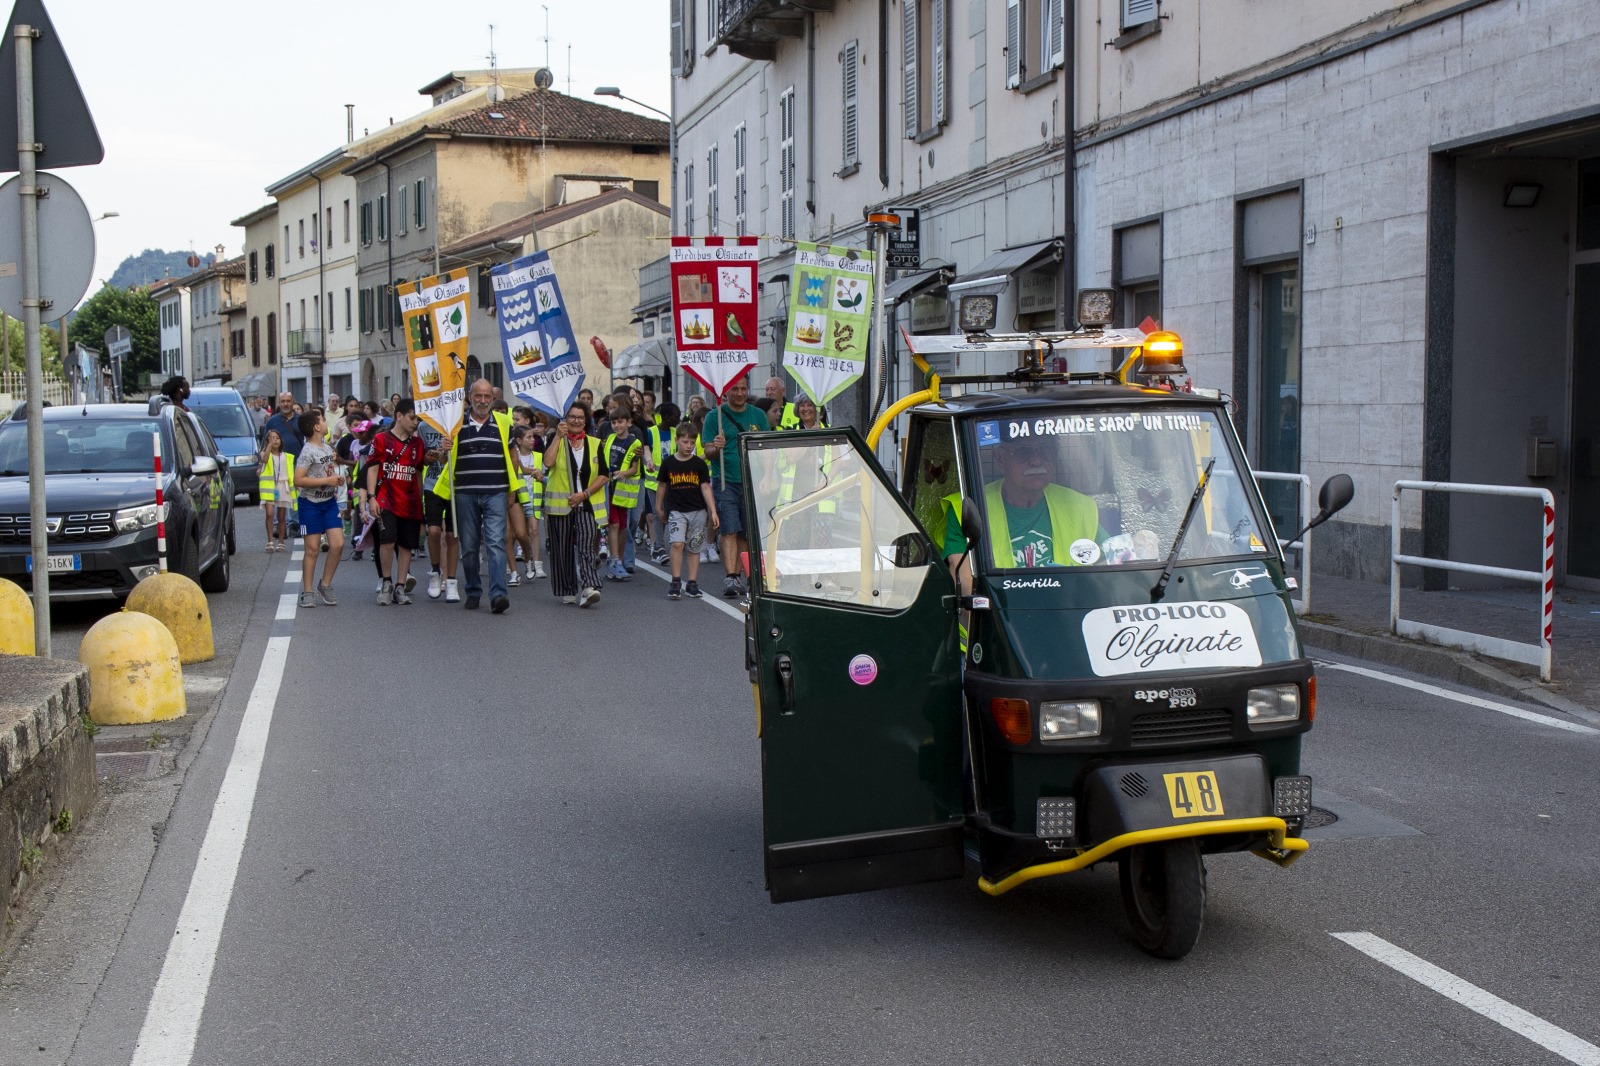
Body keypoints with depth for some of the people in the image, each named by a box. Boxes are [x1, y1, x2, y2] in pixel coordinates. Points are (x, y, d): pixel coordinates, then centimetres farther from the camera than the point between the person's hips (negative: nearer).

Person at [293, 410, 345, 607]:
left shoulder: (327, 448, 10)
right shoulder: (308, 452, -14)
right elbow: (298, 480, -22)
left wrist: (338, 477, 4)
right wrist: (327, 481, -22)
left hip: (329, 502, 7)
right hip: (311, 504, -7)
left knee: (338, 543, -3)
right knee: (313, 549, -3)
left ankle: (325, 586, 12)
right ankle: (307, 593, 6)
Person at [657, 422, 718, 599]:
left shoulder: (699, 464, 1)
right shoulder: (668, 463, 2)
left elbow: (705, 487, 0)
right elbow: (663, 486, 14)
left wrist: (713, 511, -6)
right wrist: (659, 507, 22)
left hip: (698, 511, 1)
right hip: (676, 510, -1)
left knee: (694, 548, 6)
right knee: (677, 543, -17)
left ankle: (692, 584, 13)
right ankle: (675, 582, -9)